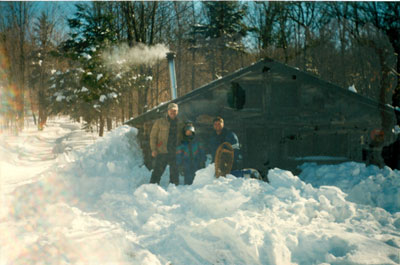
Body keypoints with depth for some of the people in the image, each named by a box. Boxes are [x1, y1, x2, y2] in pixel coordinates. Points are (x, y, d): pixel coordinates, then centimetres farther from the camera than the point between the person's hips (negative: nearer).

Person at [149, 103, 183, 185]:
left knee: (175, 173, 7)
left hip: (174, 153, 3)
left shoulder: (179, 123, 12)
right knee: (158, 171, -5)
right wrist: (153, 149, -6)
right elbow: (153, 136, 2)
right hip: (162, 152, -3)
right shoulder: (160, 122, 2)